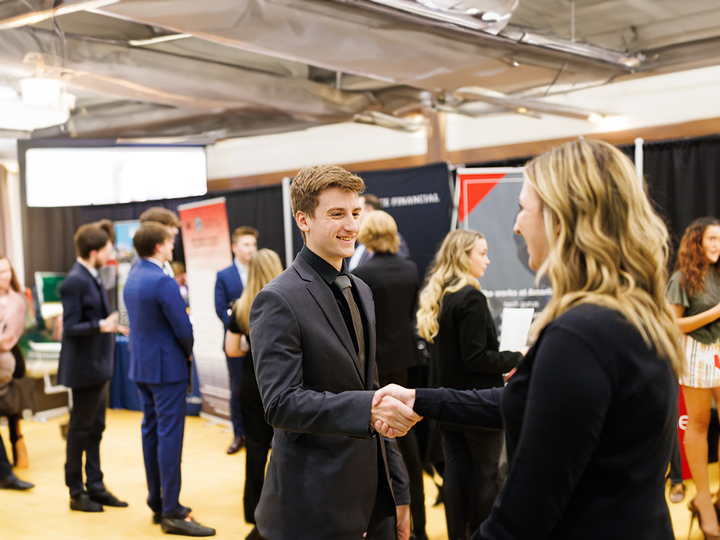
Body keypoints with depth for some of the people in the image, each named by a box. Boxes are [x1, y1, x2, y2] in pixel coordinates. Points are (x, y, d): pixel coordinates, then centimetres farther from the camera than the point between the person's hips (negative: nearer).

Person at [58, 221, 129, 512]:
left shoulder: (92, 278, 10)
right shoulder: (75, 281, -18)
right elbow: (71, 327, -22)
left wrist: (114, 325, 20)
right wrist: (102, 326, -33)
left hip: (99, 365, 9)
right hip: (84, 367, -9)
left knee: (95, 428, 16)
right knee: (80, 430, 2)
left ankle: (95, 486, 25)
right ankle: (76, 492, 14)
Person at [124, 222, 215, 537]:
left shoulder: (132, 279, 9)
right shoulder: (163, 281, -20)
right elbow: (183, 328, -20)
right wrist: (188, 351, 0)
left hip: (141, 366, 9)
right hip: (167, 366, -9)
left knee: (151, 432, 13)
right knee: (170, 435, -5)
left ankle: (157, 503, 22)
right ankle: (172, 513, -1)